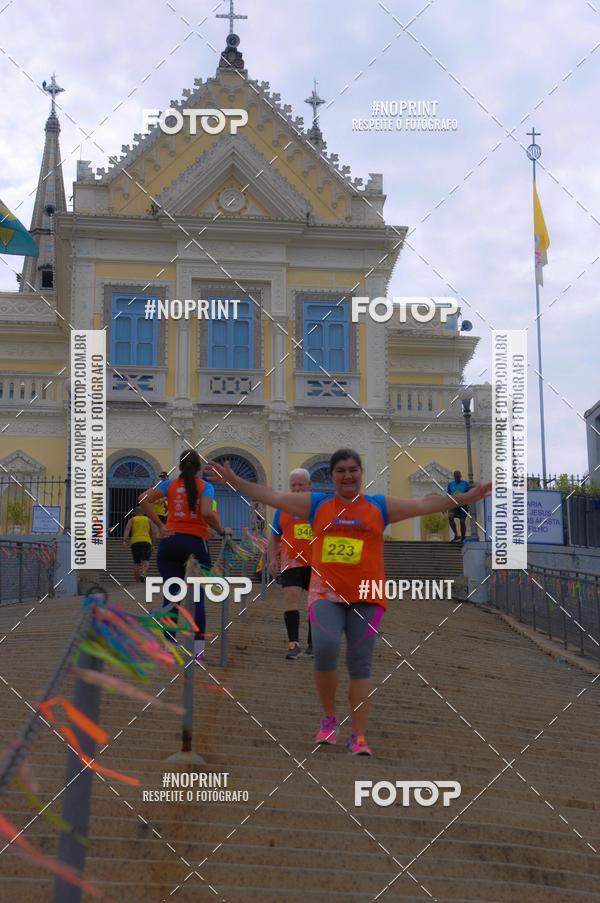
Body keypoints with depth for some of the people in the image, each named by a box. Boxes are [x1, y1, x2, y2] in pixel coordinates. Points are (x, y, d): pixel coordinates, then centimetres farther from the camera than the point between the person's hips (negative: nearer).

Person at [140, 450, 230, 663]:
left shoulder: (170, 484, 7)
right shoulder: (205, 487, -1)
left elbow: (144, 499, -6)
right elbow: (206, 513, -17)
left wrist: (160, 526, -3)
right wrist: (222, 531, -2)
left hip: (171, 542, 2)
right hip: (196, 543, -2)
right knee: (197, 597, 4)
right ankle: (198, 649, 0)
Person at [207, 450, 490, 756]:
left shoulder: (380, 506, 7)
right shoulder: (317, 504, 8)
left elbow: (424, 504, 3)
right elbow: (272, 496, 7)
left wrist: (464, 498, -5)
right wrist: (234, 480, 2)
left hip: (366, 597, 0)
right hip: (326, 595, 0)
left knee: (360, 665, 0)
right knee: (324, 650, -20)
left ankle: (358, 736, 8)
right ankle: (329, 718, 4)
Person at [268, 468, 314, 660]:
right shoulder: (283, 509, 9)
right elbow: (274, 538, 15)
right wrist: (272, 559, 0)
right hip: (291, 563, 0)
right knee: (291, 598, -17)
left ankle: (312, 643, 23)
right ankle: (294, 643, -19)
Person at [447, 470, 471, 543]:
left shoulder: (465, 483, 3)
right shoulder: (450, 484, 8)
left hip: (463, 505, -1)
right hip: (453, 504, 1)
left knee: (462, 521, -3)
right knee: (450, 516, -25)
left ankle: (462, 539, 14)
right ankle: (455, 535, -16)